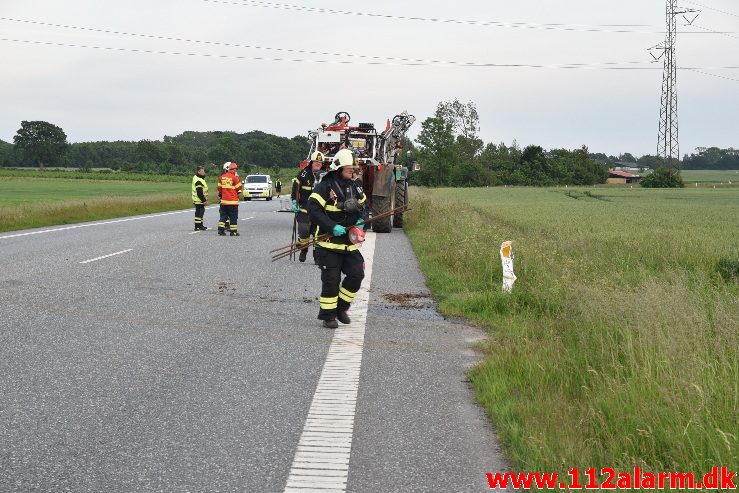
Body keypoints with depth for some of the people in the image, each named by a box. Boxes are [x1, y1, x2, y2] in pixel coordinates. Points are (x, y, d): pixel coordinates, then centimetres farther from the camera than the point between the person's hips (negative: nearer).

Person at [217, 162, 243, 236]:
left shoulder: (222, 177, 5)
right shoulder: (234, 177, -13)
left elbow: (219, 188, 11)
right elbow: (239, 188, -4)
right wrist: (242, 185, 18)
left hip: (224, 200, 5)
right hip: (232, 201, -5)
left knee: (223, 215, 13)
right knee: (233, 216, 2)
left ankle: (221, 229, 8)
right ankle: (233, 231, 3)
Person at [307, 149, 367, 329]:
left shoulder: (355, 187, 9)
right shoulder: (326, 186, -13)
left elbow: (363, 206, 24)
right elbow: (313, 209, -19)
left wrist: (360, 221, 3)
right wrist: (332, 227, -24)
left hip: (349, 243, 6)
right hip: (329, 242, -6)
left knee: (356, 274, 2)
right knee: (331, 280, -2)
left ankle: (341, 307, 20)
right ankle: (328, 316, 11)